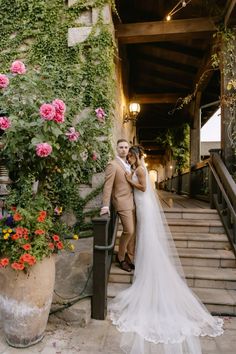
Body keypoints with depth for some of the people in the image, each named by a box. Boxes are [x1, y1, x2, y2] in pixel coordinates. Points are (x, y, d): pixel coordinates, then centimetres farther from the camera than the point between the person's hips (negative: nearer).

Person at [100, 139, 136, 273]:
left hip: (132, 202, 8)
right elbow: (108, 186, -15)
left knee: (133, 232, 10)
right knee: (129, 231, -10)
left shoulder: (128, 165, 15)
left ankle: (130, 258, 24)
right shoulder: (113, 165, -9)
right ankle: (120, 257, 14)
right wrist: (105, 206, -19)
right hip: (122, 202, -7)